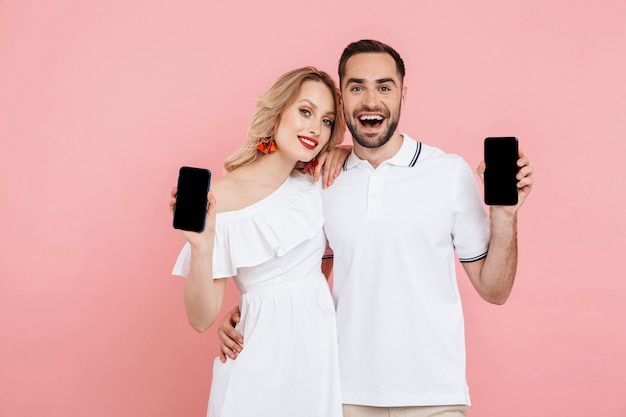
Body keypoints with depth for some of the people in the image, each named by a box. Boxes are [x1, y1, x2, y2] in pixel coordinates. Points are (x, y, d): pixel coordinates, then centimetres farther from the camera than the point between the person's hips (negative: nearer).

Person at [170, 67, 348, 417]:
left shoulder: (314, 186, 2)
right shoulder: (224, 196, -13)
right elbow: (202, 319, -13)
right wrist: (200, 246, -29)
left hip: (322, 353, 5)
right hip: (262, 359, -5)